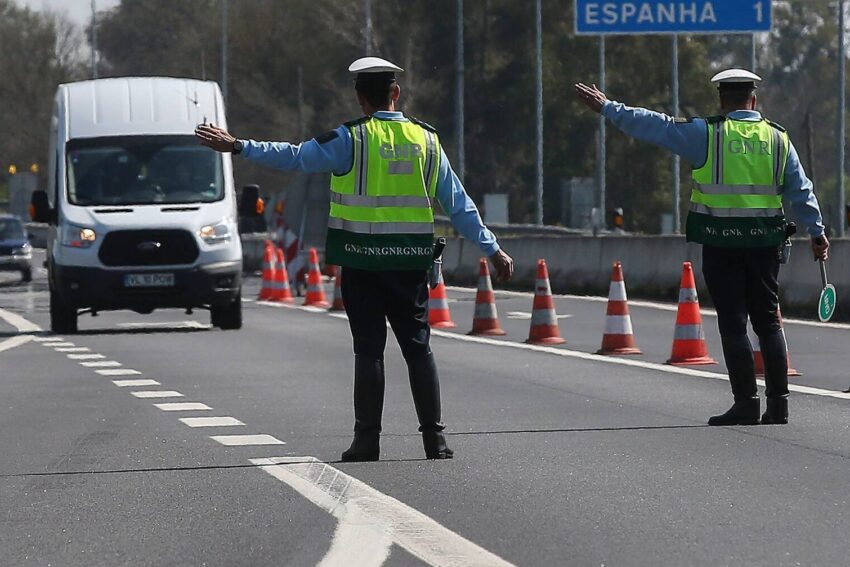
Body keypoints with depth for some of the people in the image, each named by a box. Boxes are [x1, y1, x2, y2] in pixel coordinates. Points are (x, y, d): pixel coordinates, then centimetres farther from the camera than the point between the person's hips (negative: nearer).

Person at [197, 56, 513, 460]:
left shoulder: (352, 139, -5)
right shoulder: (426, 140, 7)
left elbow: (296, 157, -11)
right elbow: (458, 203, 10)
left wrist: (239, 147, -5)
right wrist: (492, 249, 15)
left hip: (361, 260, -3)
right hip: (411, 261, 3)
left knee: (368, 348, 1)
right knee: (418, 347, 8)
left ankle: (367, 440, 0)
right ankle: (435, 438, 4)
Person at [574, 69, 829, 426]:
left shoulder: (707, 134, -4)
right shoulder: (778, 139, 7)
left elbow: (654, 126, -2)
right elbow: (801, 190, 10)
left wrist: (607, 108, 7)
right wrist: (816, 231, 19)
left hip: (721, 241, -4)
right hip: (764, 240, 4)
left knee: (733, 323, 0)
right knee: (768, 321, 10)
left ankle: (746, 403, -3)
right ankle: (778, 403, 7)